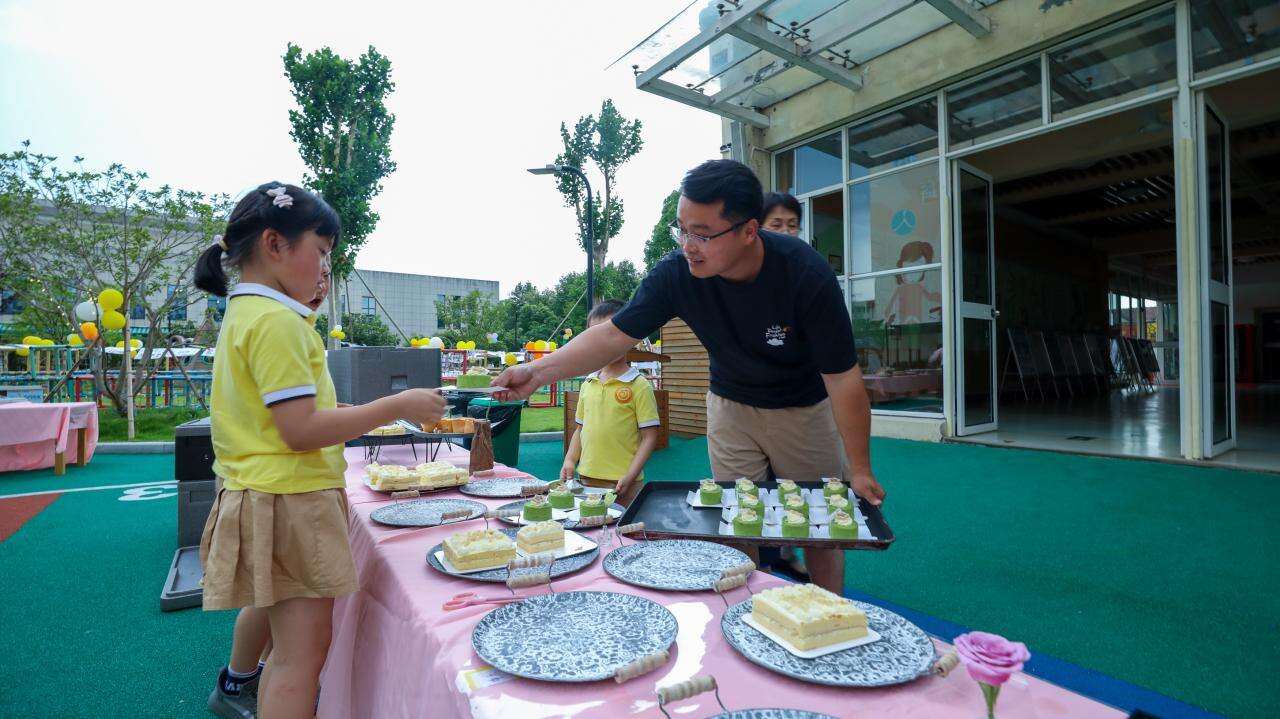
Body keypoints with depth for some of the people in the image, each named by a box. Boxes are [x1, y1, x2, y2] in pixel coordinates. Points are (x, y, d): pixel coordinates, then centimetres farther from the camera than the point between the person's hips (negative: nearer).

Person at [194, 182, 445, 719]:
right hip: (290, 502, -10)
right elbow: (300, 430, -23)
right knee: (303, 654, 1)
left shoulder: (244, 314, 14)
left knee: (290, 649, 20)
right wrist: (397, 406, -19)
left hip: (268, 499, 10)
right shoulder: (277, 320, -18)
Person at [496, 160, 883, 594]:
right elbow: (614, 335, -18)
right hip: (732, 404, 2)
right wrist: (540, 371, -31)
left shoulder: (805, 274, -30)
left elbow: (842, 378, -24)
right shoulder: (675, 272, -23)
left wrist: (860, 470, -19)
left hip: (804, 408, -2)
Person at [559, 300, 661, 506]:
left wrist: (630, 476, -15)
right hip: (586, 479, 5)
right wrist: (570, 460, 3)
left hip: (622, 484, -5)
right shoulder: (587, 385, 9)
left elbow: (649, 436, -9)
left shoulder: (639, 386, -8)